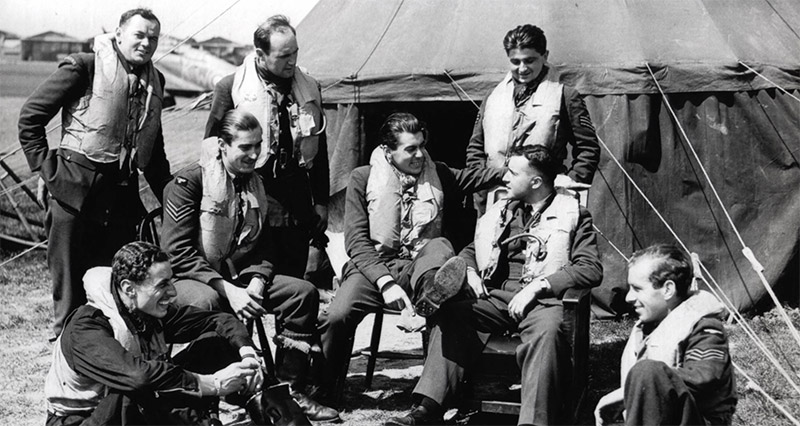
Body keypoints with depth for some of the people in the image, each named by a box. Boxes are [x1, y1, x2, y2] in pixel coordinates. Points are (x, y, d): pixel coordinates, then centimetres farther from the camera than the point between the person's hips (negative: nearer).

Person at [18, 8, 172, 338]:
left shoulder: (154, 81, 13)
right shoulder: (83, 68, -6)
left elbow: (154, 149, 24)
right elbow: (30, 116, -3)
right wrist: (45, 169, -6)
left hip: (122, 194, 6)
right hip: (75, 188, -5)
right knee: (70, 285, 1)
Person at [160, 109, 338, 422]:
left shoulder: (256, 185, 11)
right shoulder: (187, 183, -10)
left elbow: (266, 245, 12)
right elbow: (177, 253, -18)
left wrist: (257, 279, -11)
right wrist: (227, 290, -25)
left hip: (239, 276, 6)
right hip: (188, 279, -6)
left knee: (304, 292, -10)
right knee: (205, 302, -39)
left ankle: (290, 390, -8)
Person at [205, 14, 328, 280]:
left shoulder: (310, 89, 9)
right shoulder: (231, 88, -3)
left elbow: (319, 150, 15)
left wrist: (321, 202, 13)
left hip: (297, 206, 4)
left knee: (293, 278, 9)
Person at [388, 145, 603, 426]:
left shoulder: (573, 215, 7)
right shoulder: (501, 211, 23)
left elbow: (591, 269, -4)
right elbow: (470, 251, 32)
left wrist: (539, 286, -15)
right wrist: (469, 271, 7)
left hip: (541, 299, -4)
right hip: (495, 294, 4)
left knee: (547, 331, -38)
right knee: (450, 313, -24)